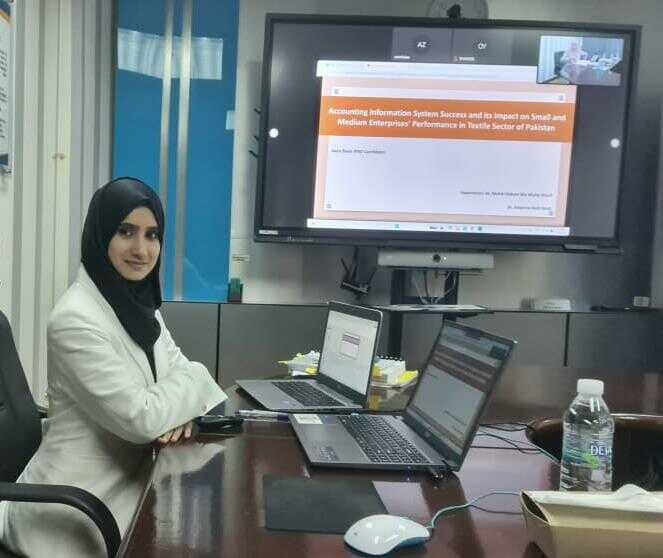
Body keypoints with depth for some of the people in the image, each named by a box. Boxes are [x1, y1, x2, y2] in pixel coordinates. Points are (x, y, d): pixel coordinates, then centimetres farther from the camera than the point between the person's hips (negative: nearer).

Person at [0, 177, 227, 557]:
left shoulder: (139, 304, 5)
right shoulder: (76, 318, -23)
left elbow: (178, 368, 8)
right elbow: (141, 419, -25)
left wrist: (181, 408, -14)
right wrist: (198, 379, -9)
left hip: (127, 484, 7)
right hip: (78, 507, -7)